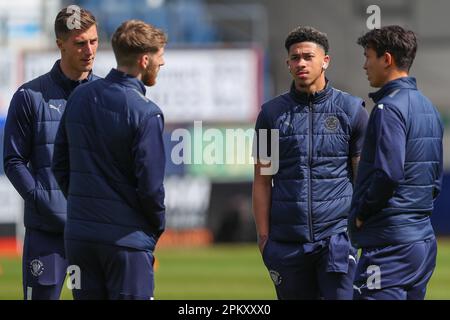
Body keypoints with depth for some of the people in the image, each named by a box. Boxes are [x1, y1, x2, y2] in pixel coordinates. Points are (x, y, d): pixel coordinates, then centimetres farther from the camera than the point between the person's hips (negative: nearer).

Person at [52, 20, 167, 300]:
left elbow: (60, 164, 12)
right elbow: (150, 185, -15)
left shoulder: (80, 97, 7)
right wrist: (158, 226, 2)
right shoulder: (146, 113, -14)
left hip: (78, 234, 6)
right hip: (126, 236, -6)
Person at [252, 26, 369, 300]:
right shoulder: (272, 113, 9)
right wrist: (264, 236, 2)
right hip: (287, 243, 2)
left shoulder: (351, 110, 5)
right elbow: (262, 180, 10)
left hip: (339, 236, -2)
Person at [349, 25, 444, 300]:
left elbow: (388, 174, -22)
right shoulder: (427, 107, 17)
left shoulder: (389, 107, -13)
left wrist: (361, 213, -9)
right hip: (424, 239, 10)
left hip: (391, 243, -10)